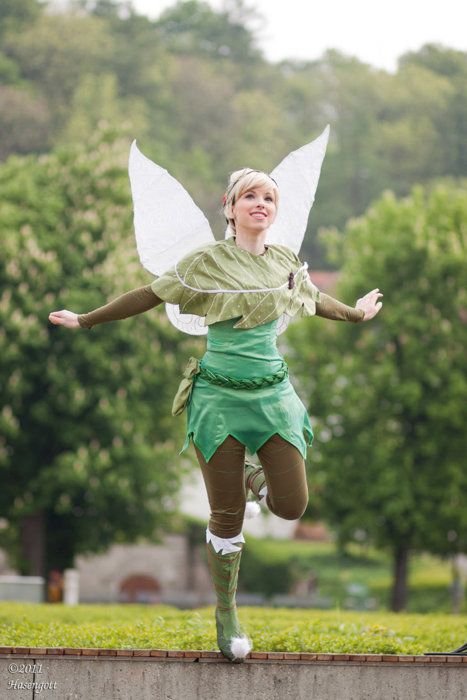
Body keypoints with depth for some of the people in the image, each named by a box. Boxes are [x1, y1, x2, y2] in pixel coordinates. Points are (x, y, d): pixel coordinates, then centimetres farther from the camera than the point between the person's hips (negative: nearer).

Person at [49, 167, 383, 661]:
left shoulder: (287, 264, 7)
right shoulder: (208, 262, -5)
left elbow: (315, 299, 28)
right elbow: (148, 297, 1)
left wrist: (356, 314, 44)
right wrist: (86, 321, 3)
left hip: (273, 393, 3)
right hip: (220, 396, -3)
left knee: (292, 506, -6)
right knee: (227, 515, -1)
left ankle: (248, 475, 28)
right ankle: (226, 616, 14)